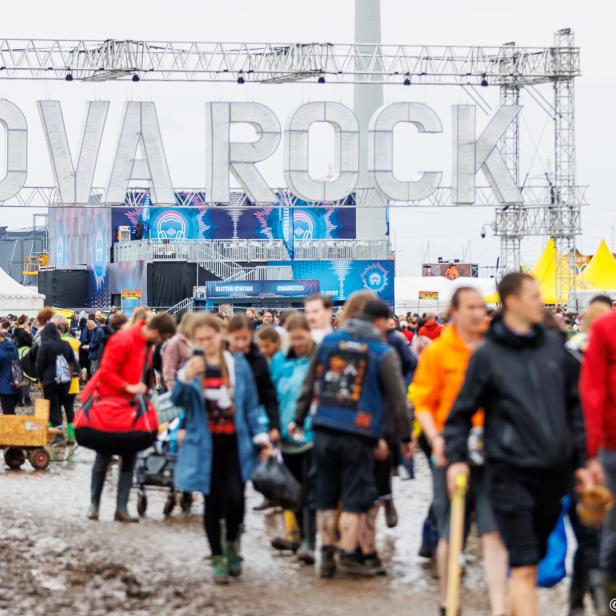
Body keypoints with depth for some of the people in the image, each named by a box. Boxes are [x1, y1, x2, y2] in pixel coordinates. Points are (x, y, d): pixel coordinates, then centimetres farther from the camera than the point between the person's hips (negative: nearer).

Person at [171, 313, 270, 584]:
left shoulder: (239, 365, 2)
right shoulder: (192, 367, 1)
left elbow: (251, 405, 6)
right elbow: (177, 400, -13)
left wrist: (261, 439, 0)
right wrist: (186, 377, -31)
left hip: (235, 442, 0)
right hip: (206, 445, 0)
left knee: (235, 496, -13)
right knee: (213, 502, 5)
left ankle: (231, 543, 15)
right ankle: (218, 559, 16)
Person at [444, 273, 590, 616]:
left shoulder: (554, 346, 11)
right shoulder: (488, 355, -2)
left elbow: (574, 406, 16)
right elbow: (462, 412, 4)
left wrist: (580, 461, 15)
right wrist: (457, 457, -7)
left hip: (554, 472, 5)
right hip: (512, 473, -5)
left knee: (535, 561, 13)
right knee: (523, 566, -9)